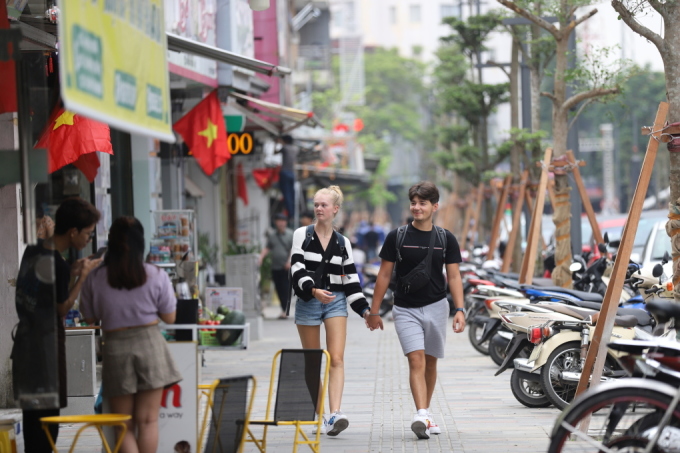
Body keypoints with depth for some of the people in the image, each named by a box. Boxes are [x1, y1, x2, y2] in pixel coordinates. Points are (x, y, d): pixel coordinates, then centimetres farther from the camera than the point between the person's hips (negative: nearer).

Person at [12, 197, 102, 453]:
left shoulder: (32, 252, 6)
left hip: (25, 342, 9)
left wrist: (71, 273, 10)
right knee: (48, 415, -4)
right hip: (47, 344, -9)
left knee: (32, 414, 13)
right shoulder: (57, 264, -19)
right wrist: (82, 276, -4)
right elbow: (63, 308, -10)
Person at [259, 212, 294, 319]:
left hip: (286, 267, -4)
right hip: (275, 267, 4)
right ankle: (284, 310, 15)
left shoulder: (291, 234, 0)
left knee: (286, 289, -8)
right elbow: (267, 248, 14)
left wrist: (290, 260, -18)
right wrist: (261, 257, -3)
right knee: (279, 289, 6)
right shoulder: (272, 235, 13)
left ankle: (285, 311, -8)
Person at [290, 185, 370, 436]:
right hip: (307, 302, -1)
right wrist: (313, 290, -26)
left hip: (336, 301, 1)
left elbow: (351, 278, 11)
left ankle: (335, 414, -24)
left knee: (337, 359, -13)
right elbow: (297, 268, -9)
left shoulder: (342, 243, 10)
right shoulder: (302, 235, 2)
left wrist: (364, 309, 3)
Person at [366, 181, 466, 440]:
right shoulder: (397, 237, -1)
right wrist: (374, 311, 3)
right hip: (405, 309, -2)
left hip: (436, 307, 2)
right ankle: (421, 415, -27)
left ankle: (426, 414, 24)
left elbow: (454, 276, 4)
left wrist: (460, 309, -7)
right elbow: (384, 275, 3)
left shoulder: (446, 239, 3)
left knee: (430, 362, 10)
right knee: (416, 360, -16)